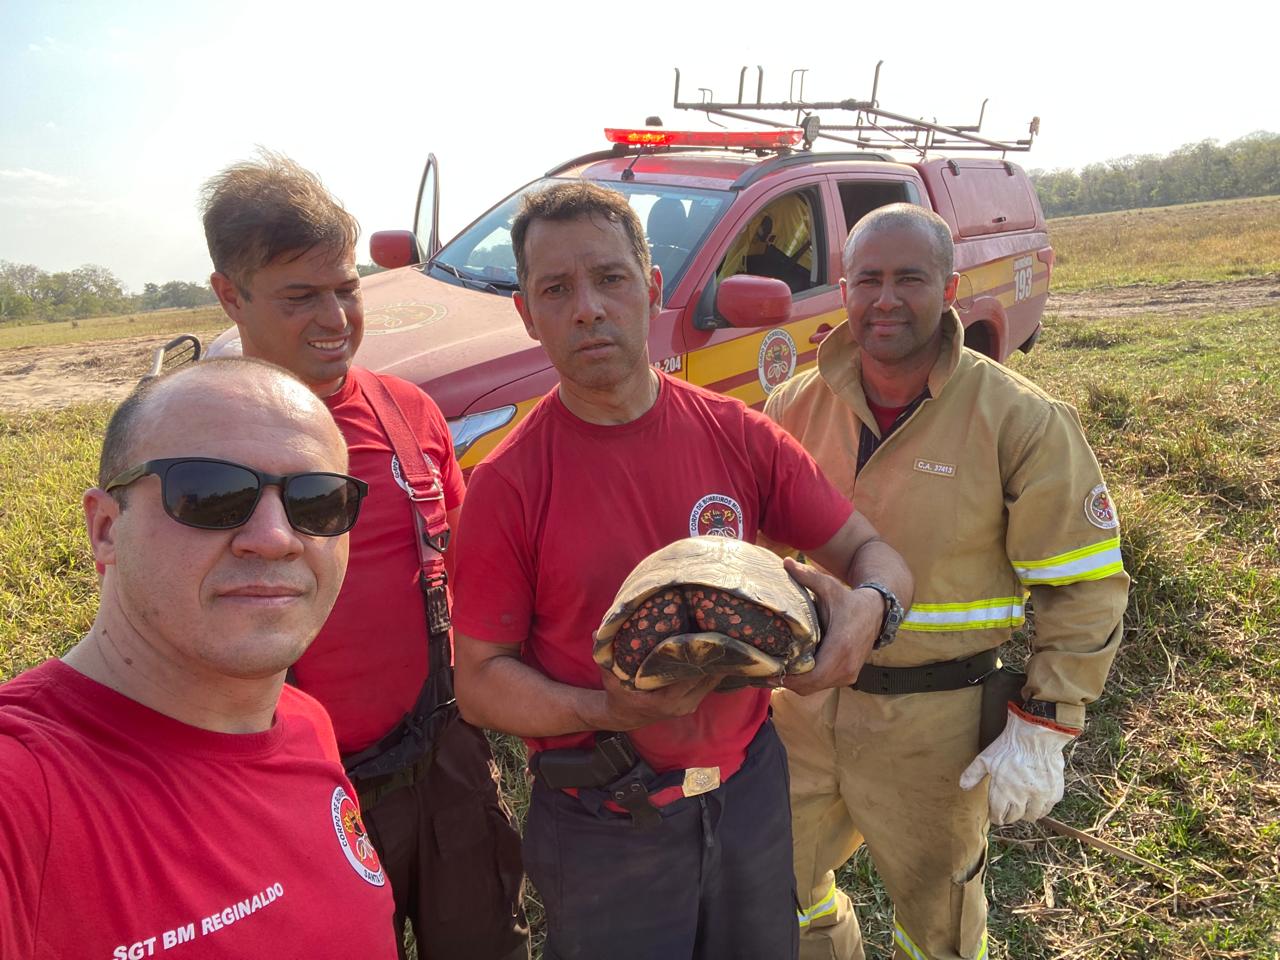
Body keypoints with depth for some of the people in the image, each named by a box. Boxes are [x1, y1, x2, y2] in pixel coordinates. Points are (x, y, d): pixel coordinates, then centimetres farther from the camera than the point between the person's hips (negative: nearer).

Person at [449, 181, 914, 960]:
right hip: (602, 828, -3)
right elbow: (480, 680, -9)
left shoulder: (738, 436, -8)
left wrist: (866, 607, -23)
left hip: (751, 792, 3)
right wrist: (605, 710, -26)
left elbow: (873, 553, 0)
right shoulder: (508, 484, -15)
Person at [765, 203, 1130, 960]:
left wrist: (1043, 730, -12)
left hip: (931, 726, -3)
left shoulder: (1021, 422, -14)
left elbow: (1084, 589, -9)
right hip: (802, 703, 4)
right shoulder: (795, 406, -3)